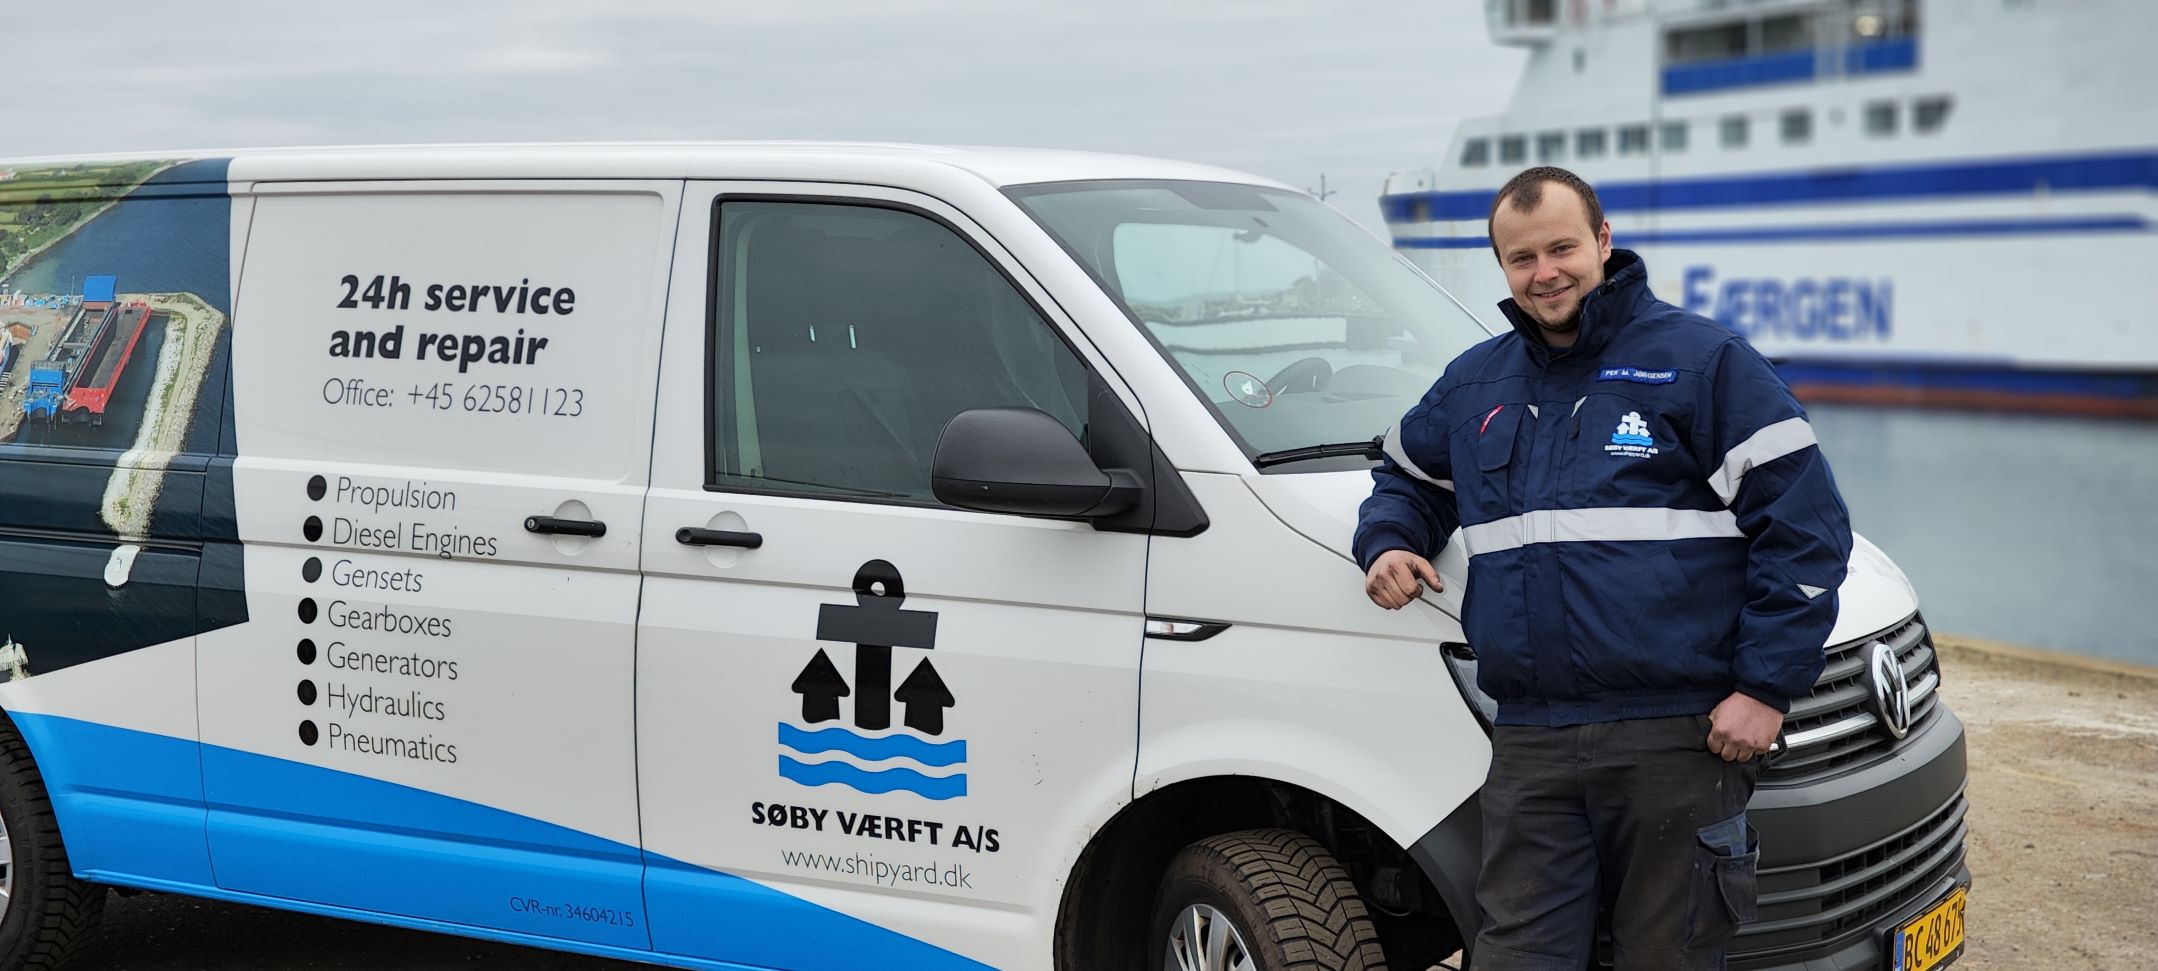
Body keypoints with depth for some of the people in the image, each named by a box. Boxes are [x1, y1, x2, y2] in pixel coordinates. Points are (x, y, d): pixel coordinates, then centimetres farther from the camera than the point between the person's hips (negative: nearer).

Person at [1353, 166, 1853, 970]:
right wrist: (1388, 542, 10)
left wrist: (1767, 689, -10)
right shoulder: (1474, 384, 16)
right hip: (1530, 744, 4)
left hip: (1676, 738, -4)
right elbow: (1406, 474, 35)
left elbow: (1806, 524, -4)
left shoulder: (1701, 360, -1)